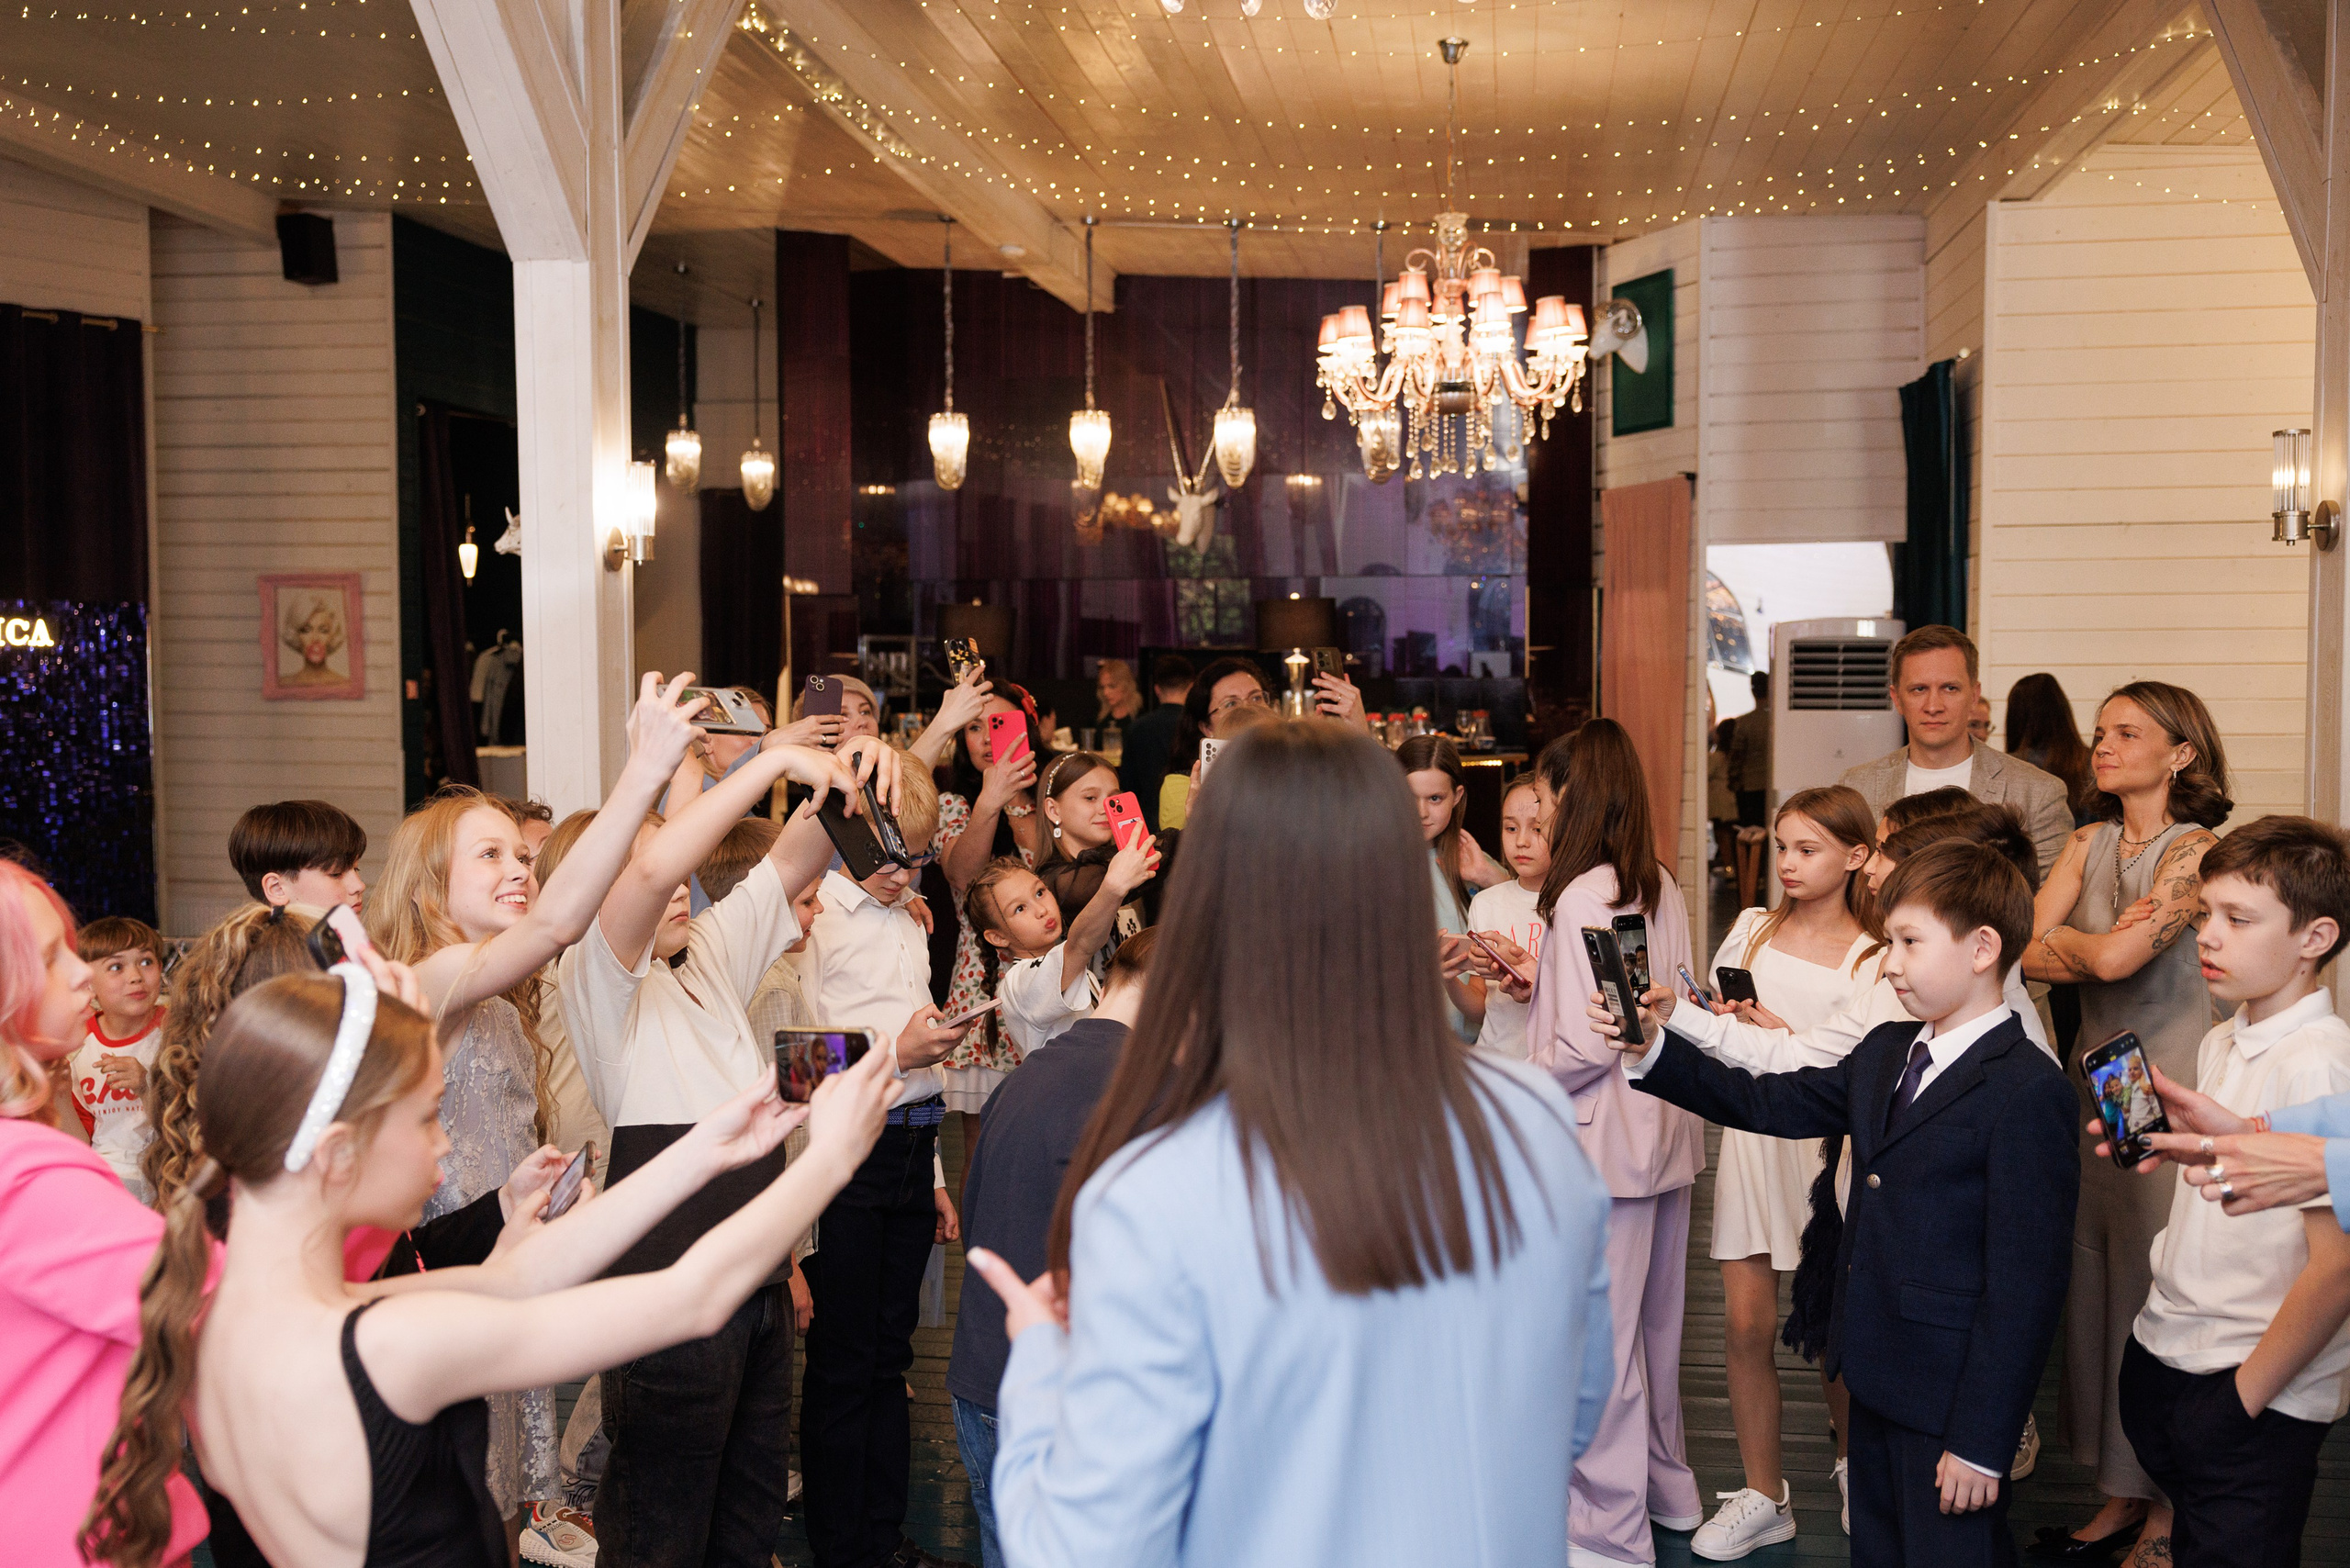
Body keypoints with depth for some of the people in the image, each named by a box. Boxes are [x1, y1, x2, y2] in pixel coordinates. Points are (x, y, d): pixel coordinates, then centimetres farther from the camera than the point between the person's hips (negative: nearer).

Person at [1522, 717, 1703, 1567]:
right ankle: (1666, 1487, 36)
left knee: (1600, 1342, 2)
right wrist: (1540, 979, 12)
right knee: (1654, 1322, 21)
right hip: (1665, 1130, 9)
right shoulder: (1662, 887, 5)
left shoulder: (1582, 897, -20)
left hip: (1607, 1140, -9)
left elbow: (1587, 1045, -23)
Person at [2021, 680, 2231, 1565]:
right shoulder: (2088, 844, 11)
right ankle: (2121, 1495, 20)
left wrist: (2055, 939, -4)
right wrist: (2101, 942, -11)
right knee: (2097, 1282, 9)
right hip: (2096, 1082, 6)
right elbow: (2024, 947, 1)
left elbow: (2115, 958, -21)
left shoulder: (2195, 849, -10)